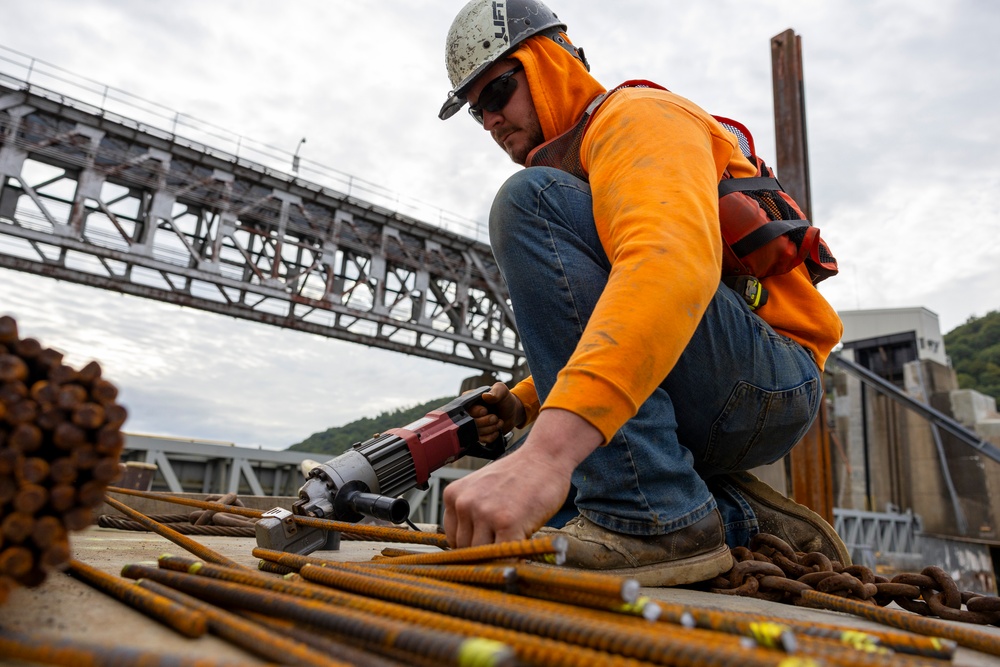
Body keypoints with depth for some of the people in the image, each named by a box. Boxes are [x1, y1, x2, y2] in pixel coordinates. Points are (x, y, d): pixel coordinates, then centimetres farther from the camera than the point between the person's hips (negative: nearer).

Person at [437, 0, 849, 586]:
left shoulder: (636, 115, -6)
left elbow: (674, 262, -31)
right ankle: (745, 519, 10)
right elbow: (589, 334, 24)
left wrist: (548, 448, -43)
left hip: (771, 379, -9)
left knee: (532, 202, -20)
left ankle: (651, 515, -25)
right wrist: (522, 403, 5)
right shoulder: (580, 158, 24)